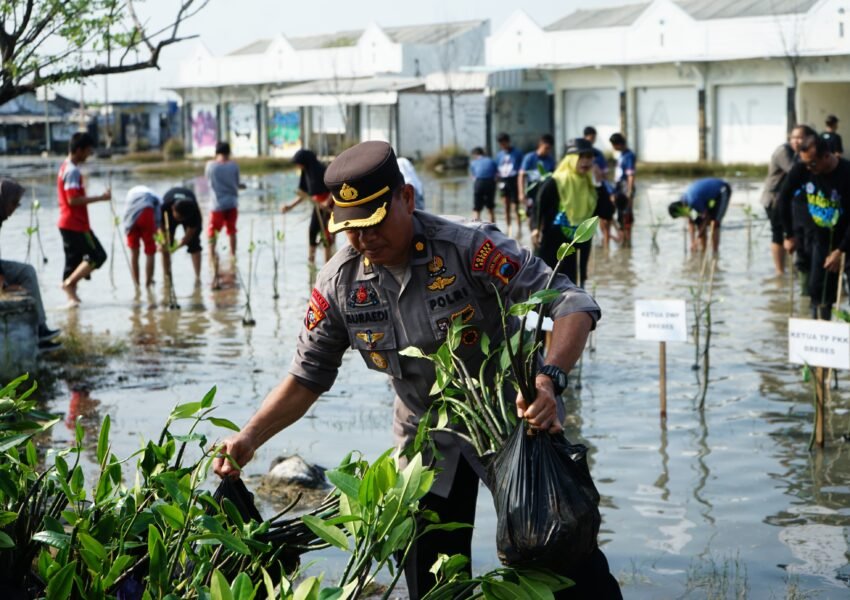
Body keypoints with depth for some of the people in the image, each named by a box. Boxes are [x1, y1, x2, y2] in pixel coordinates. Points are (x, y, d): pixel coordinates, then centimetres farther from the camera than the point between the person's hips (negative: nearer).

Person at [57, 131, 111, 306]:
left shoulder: (65, 167, 15)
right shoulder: (73, 171, -16)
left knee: (74, 260, 10)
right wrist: (100, 198, -20)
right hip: (76, 224, -10)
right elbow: (73, 200, -23)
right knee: (97, 256, -5)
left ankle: (71, 296, 10)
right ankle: (69, 283, -8)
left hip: (67, 224, 10)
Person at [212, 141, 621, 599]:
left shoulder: (469, 248, -24)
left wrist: (550, 379, -46)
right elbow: (307, 377, -1)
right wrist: (249, 438, -15)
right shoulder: (339, 284, -10)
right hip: (428, 440, 4)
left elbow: (572, 303, -29)